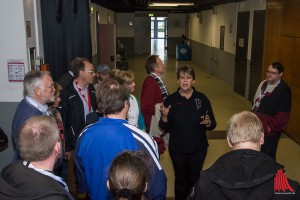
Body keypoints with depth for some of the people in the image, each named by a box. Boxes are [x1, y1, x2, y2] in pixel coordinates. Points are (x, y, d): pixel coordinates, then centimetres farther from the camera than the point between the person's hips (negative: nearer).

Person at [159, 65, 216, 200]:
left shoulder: (202, 99, -5)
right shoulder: (170, 100, -6)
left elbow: (213, 125, -2)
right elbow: (165, 128, -4)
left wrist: (208, 123, -23)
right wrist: (164, 117, -23)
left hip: (198, 148, 1)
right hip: (177, 149, 0)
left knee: (195, 179, 17)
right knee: (180, 180, 15)